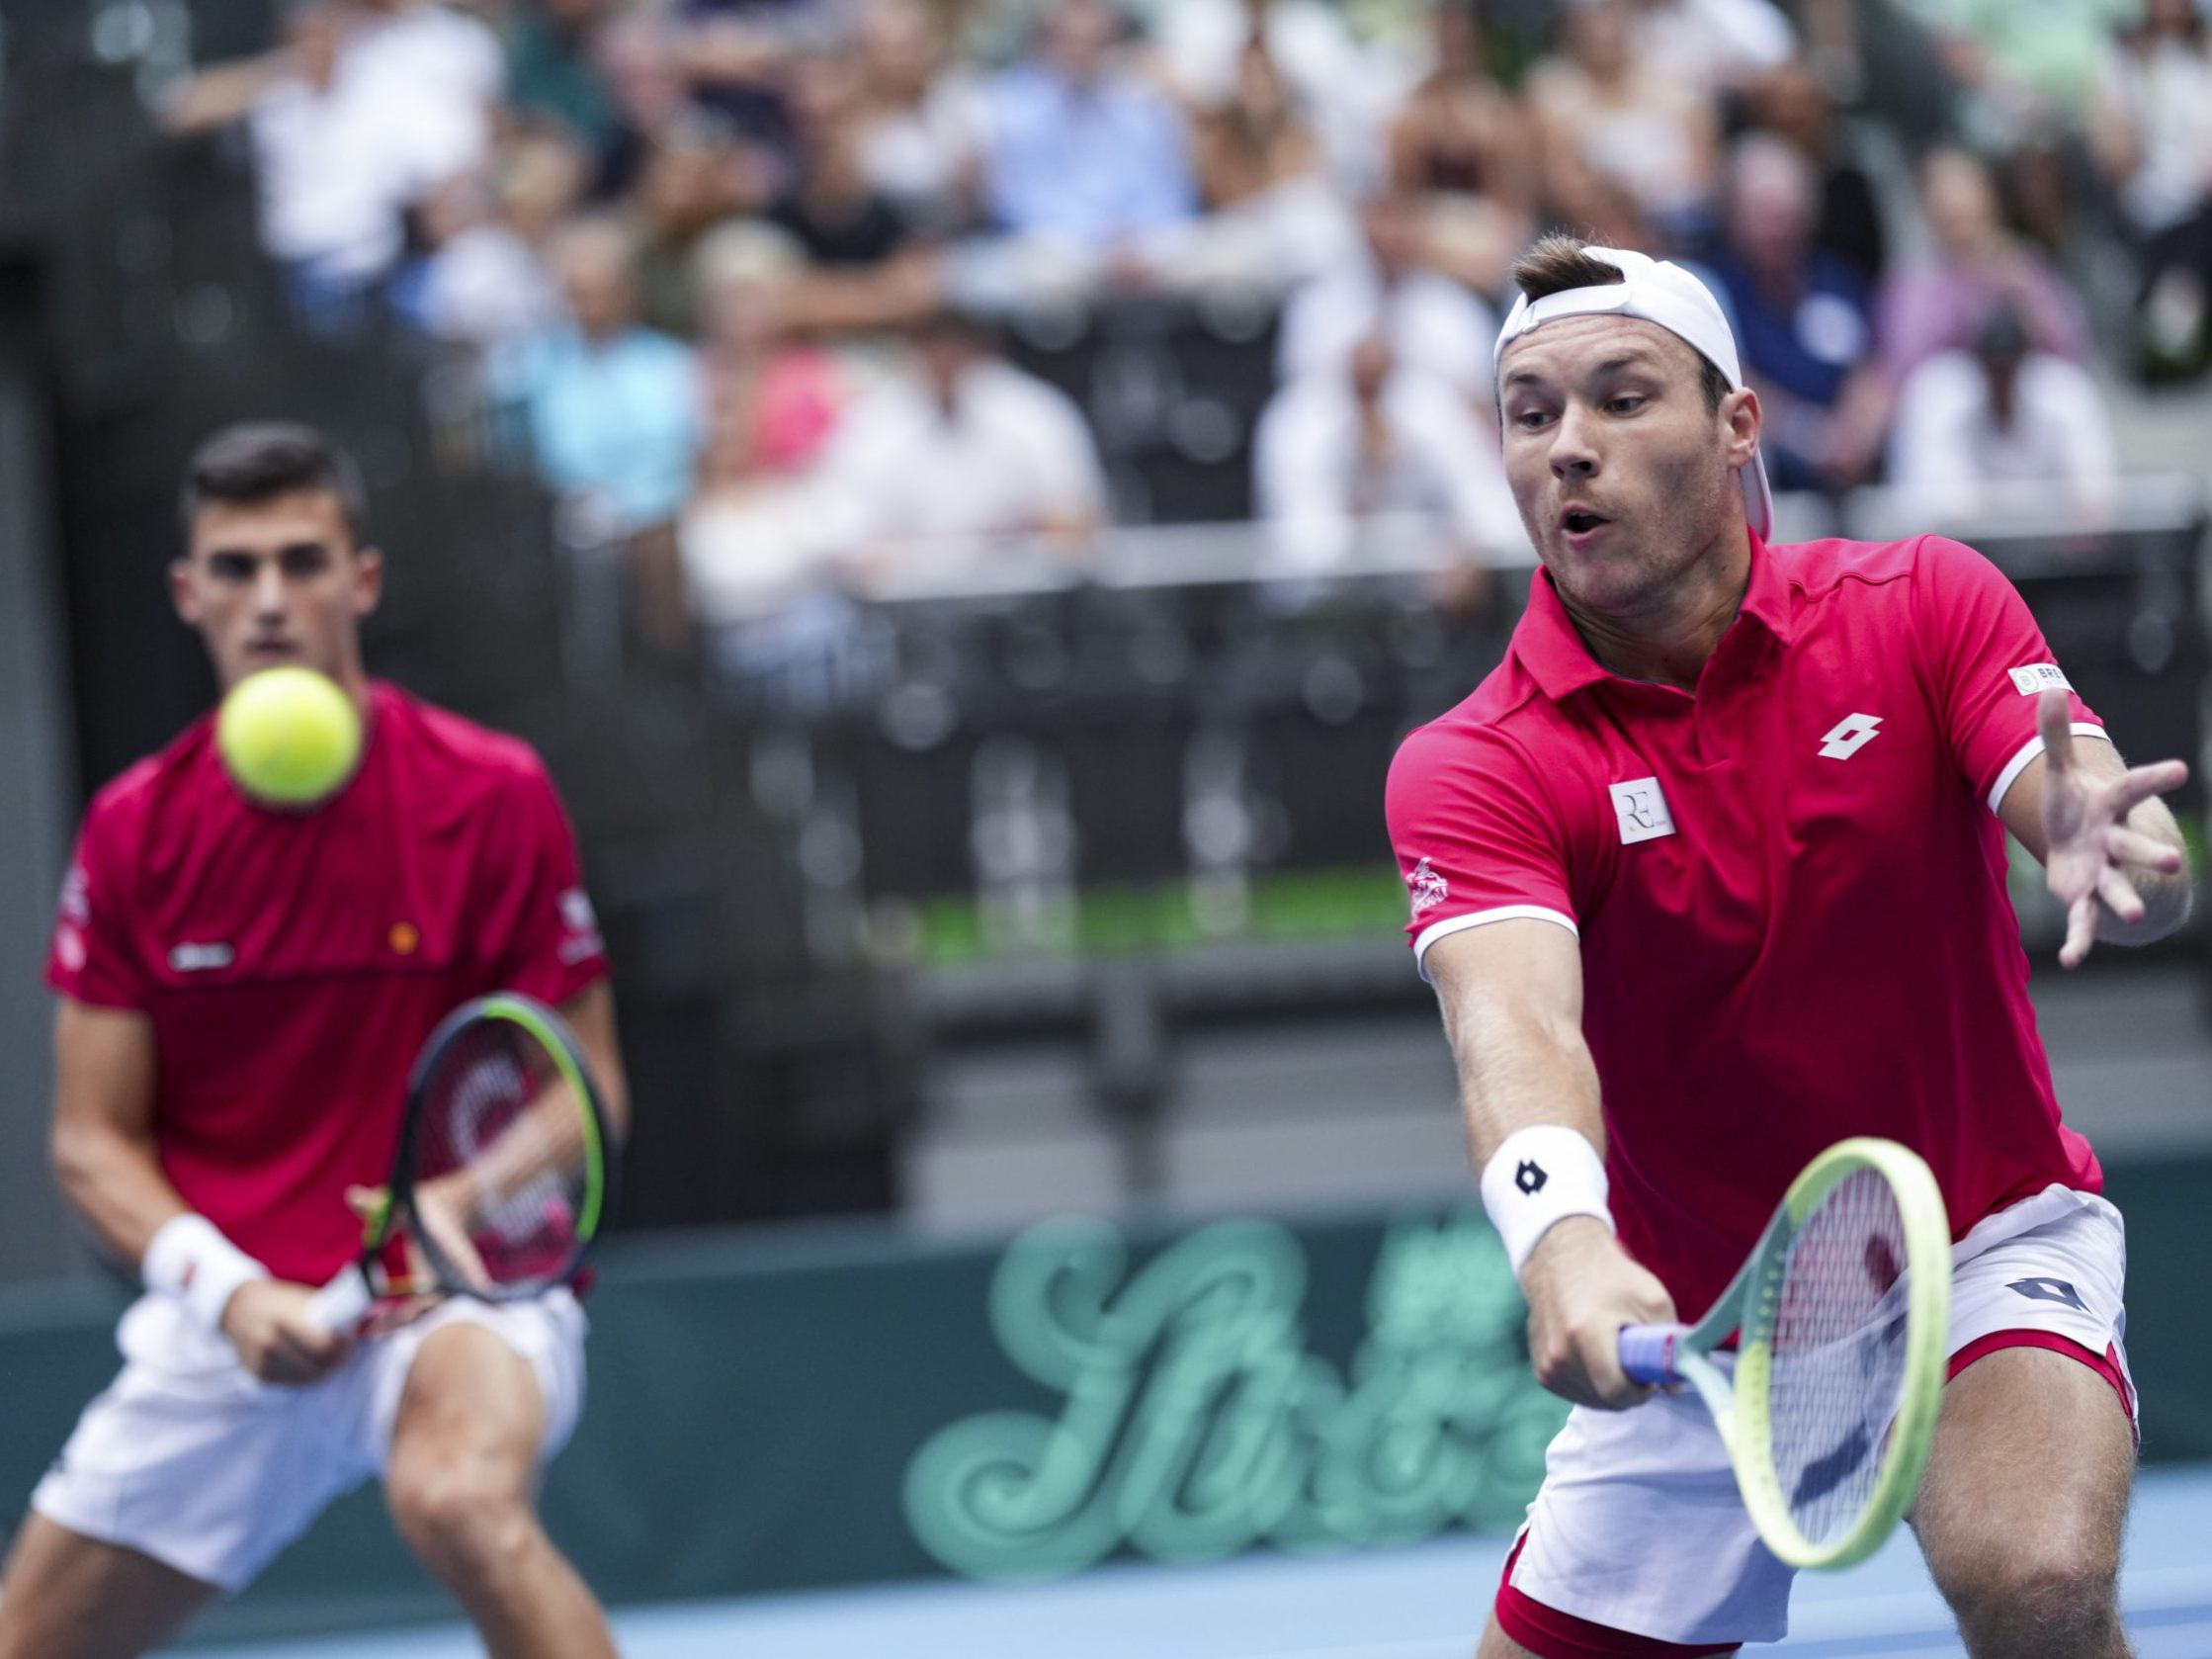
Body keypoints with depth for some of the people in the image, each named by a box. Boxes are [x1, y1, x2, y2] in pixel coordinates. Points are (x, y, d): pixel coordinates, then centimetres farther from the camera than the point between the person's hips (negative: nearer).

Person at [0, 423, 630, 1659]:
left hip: (462, 1284, -4)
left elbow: (585, 1091, -3)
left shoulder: (491, 796, -8)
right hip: (227, 1315, 4)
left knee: (461, 1501, -37)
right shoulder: (135, 831, 1)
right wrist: (232, 1291, -15)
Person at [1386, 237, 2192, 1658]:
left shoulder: (1925, 607, -10)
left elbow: (2100, 820, -24)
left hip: (1986, 1245, -2)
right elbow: (1515, 1021, -33)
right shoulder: (1470, 772, -15)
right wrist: (1562, 1241, -55)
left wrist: (2120, 852, -50)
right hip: (1690, 1327, 2)